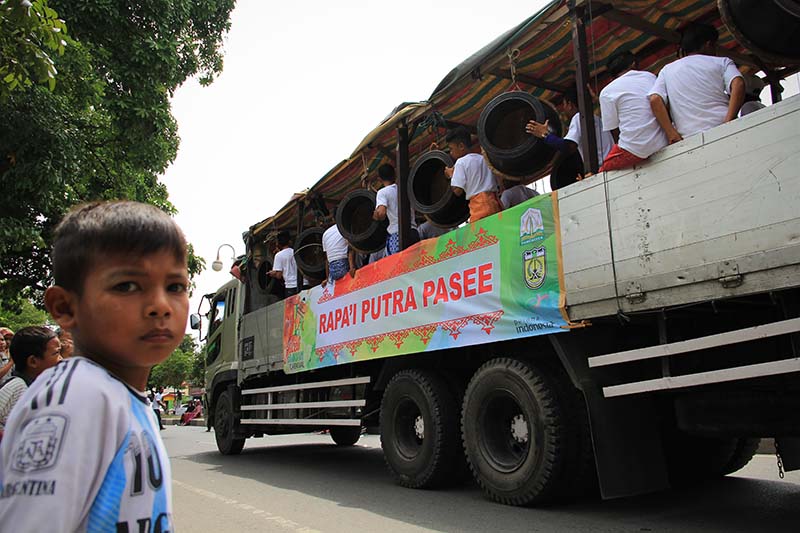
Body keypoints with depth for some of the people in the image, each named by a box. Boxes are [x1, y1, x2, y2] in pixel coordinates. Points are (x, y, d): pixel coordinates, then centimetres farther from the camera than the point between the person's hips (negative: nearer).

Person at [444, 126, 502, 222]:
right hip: (495, 202, 7)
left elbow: (457, 191, -7)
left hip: (480, 205, -7)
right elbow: (496, 182, 22)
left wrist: (451, 174, 8)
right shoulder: (484, 159, 20)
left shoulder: (461, 162, 0)